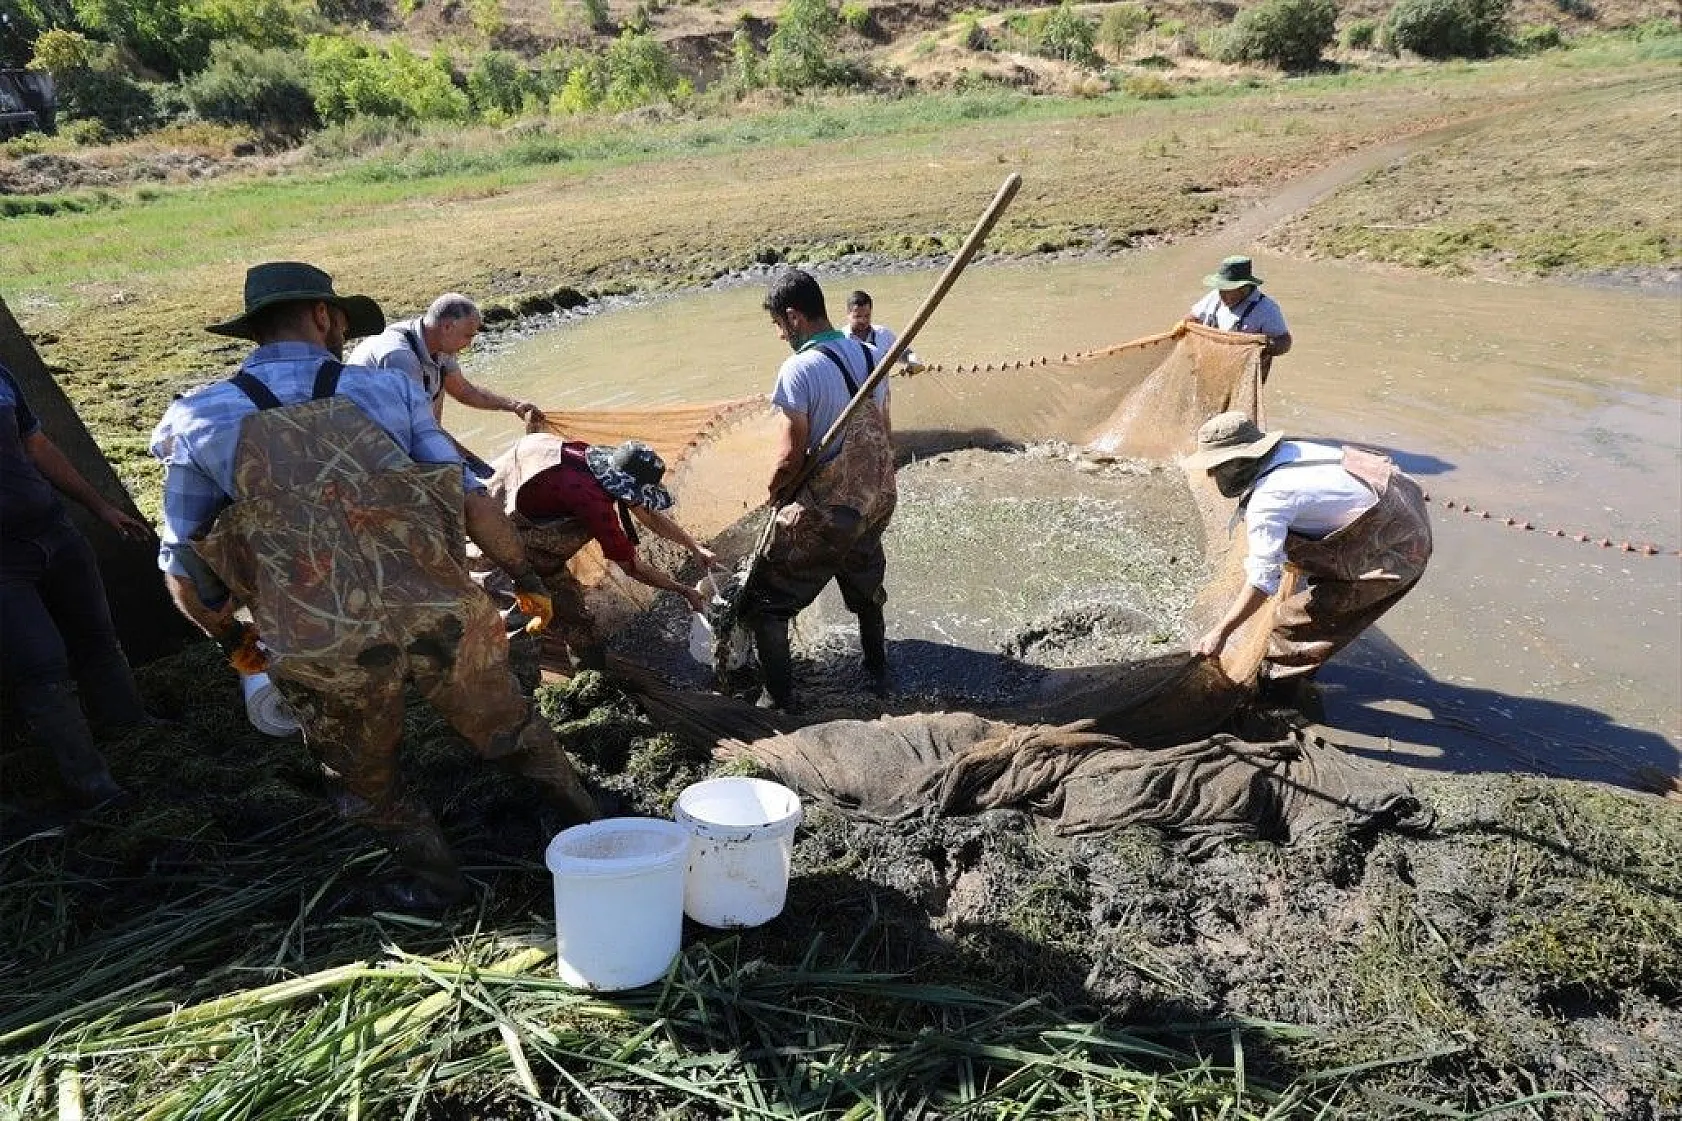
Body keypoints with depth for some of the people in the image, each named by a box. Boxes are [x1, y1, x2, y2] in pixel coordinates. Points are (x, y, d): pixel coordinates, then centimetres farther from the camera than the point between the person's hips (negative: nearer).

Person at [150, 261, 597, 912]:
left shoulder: (200, 420, 5)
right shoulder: (387, 389, 4)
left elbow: (183, 569, 10)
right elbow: (474, 504, 3)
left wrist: (230, 638, 29)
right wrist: (526, 579, 17)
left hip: (322, 650, 0)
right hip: (441, 614, 1)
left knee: (365, 781, 29)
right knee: (511, 731, 26)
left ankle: (432, 881, 42)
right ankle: (594, 831, 41)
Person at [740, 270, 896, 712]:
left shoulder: (800, 368, -21)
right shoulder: (869, 356, 2)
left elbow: (790, 455, -22)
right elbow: (886, 434, 10)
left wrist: (775, 493, -2)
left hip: (821, 513, -7)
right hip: (876, 501, 7)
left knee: (765, 603, 8)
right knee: (867, 589, 29)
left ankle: (779, 699, 12)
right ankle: (877, 671, 45)